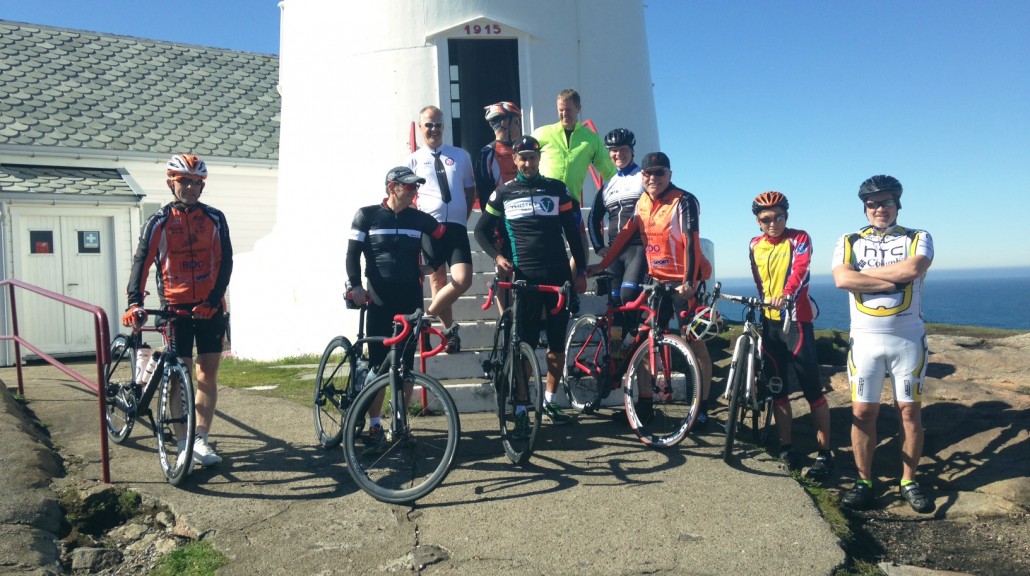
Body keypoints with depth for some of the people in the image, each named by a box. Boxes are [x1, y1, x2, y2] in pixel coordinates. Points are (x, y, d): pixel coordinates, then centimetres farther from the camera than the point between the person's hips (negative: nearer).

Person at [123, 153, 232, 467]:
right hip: (176, 306, -1)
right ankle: (184, 444, 10)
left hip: (210, 306, 1)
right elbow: (142, 261, -11)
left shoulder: (215, 219, 1)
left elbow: (225, 262, -2)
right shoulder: (159, 221, -2)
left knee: (208, 374, 3)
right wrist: (135, 303, -25)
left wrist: (213, 300, -14)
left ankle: (201, 439, 12)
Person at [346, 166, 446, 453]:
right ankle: (374, 426, 7)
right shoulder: (367, 215, 1)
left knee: (406, 363, 3)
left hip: (410, 300, 2)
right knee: (377, 363, -2)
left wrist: (431, 265, 13)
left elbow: (444, 242, 23)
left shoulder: (421, 220, 7)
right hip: (379, 300, -2)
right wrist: (355, 285, -12)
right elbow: (353, 253, -1)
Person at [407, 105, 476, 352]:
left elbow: (470, 190, 18)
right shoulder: (414, 160, 7)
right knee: (438, 282, 4)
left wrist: (464, 218, 7)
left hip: (456, 227, 1)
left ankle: (427, 316, 7)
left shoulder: (460, 156, 11)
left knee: (463, 281, -13)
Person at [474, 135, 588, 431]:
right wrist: (496, 256, -3)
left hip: (558, 274, 2)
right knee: (525, 344, -4)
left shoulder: (557, 189, 9)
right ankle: (520, 407, 4)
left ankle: (550, 401, 21)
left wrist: (581, 269, 6)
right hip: (524, 275, -2)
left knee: (557, 342, 6)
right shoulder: (504, 192, 7)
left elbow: (572, 231, 11)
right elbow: (482, 230, 13)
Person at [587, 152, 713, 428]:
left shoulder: (684, 201, -14)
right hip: (658, 279, 7)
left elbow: (691, 243, -22)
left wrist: (689, 282, -32)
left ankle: (702, 409, 5)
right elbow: (626, 235, 11)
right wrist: (602, 265, 9)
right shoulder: (643, 202, 6)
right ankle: (644, 403, 16)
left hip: (686, 281, -6)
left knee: (695, 342, -2)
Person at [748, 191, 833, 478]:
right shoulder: (755, 245, 9)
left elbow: (800, 269, -24)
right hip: (770, 321, 5)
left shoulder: (799, 239, -6)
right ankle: (786, 447, 20)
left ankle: (825, 453, 4)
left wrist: (786, 295, -41)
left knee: (812, 390, -4)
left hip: (797, 320, -5)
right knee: (777, 389, 10)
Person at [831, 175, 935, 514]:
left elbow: (912, 270, -18)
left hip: (908, 338, 0)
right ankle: (864, 481, 13)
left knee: (910, 410, 6)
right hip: (865, 339, 0)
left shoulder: (918, 238, 5)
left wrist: (864, 272, -11)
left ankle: (909, 481, 19)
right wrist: (895, 280, -15)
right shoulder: (849, 242, 7)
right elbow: (842, 280, -13)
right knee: (863, 412, 2)